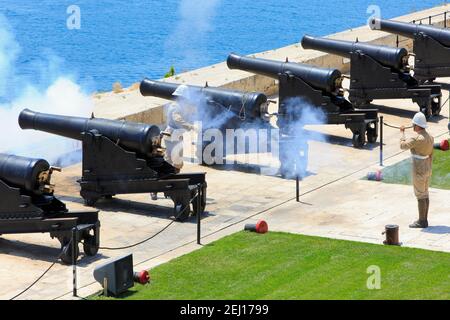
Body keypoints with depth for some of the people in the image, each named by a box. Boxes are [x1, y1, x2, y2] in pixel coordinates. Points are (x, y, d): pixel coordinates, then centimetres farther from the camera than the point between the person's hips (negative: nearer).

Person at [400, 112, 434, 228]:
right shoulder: (429, 137, 5)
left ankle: (422, 222, 3)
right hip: (427, 169, 9)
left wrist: (402, 132, 2)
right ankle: (424, 220, 20)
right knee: (425, 194, 14)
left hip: (419, 171, -9)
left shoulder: (417, 138, -23)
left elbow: (403, 145, -13)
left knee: (420, 195, -2)